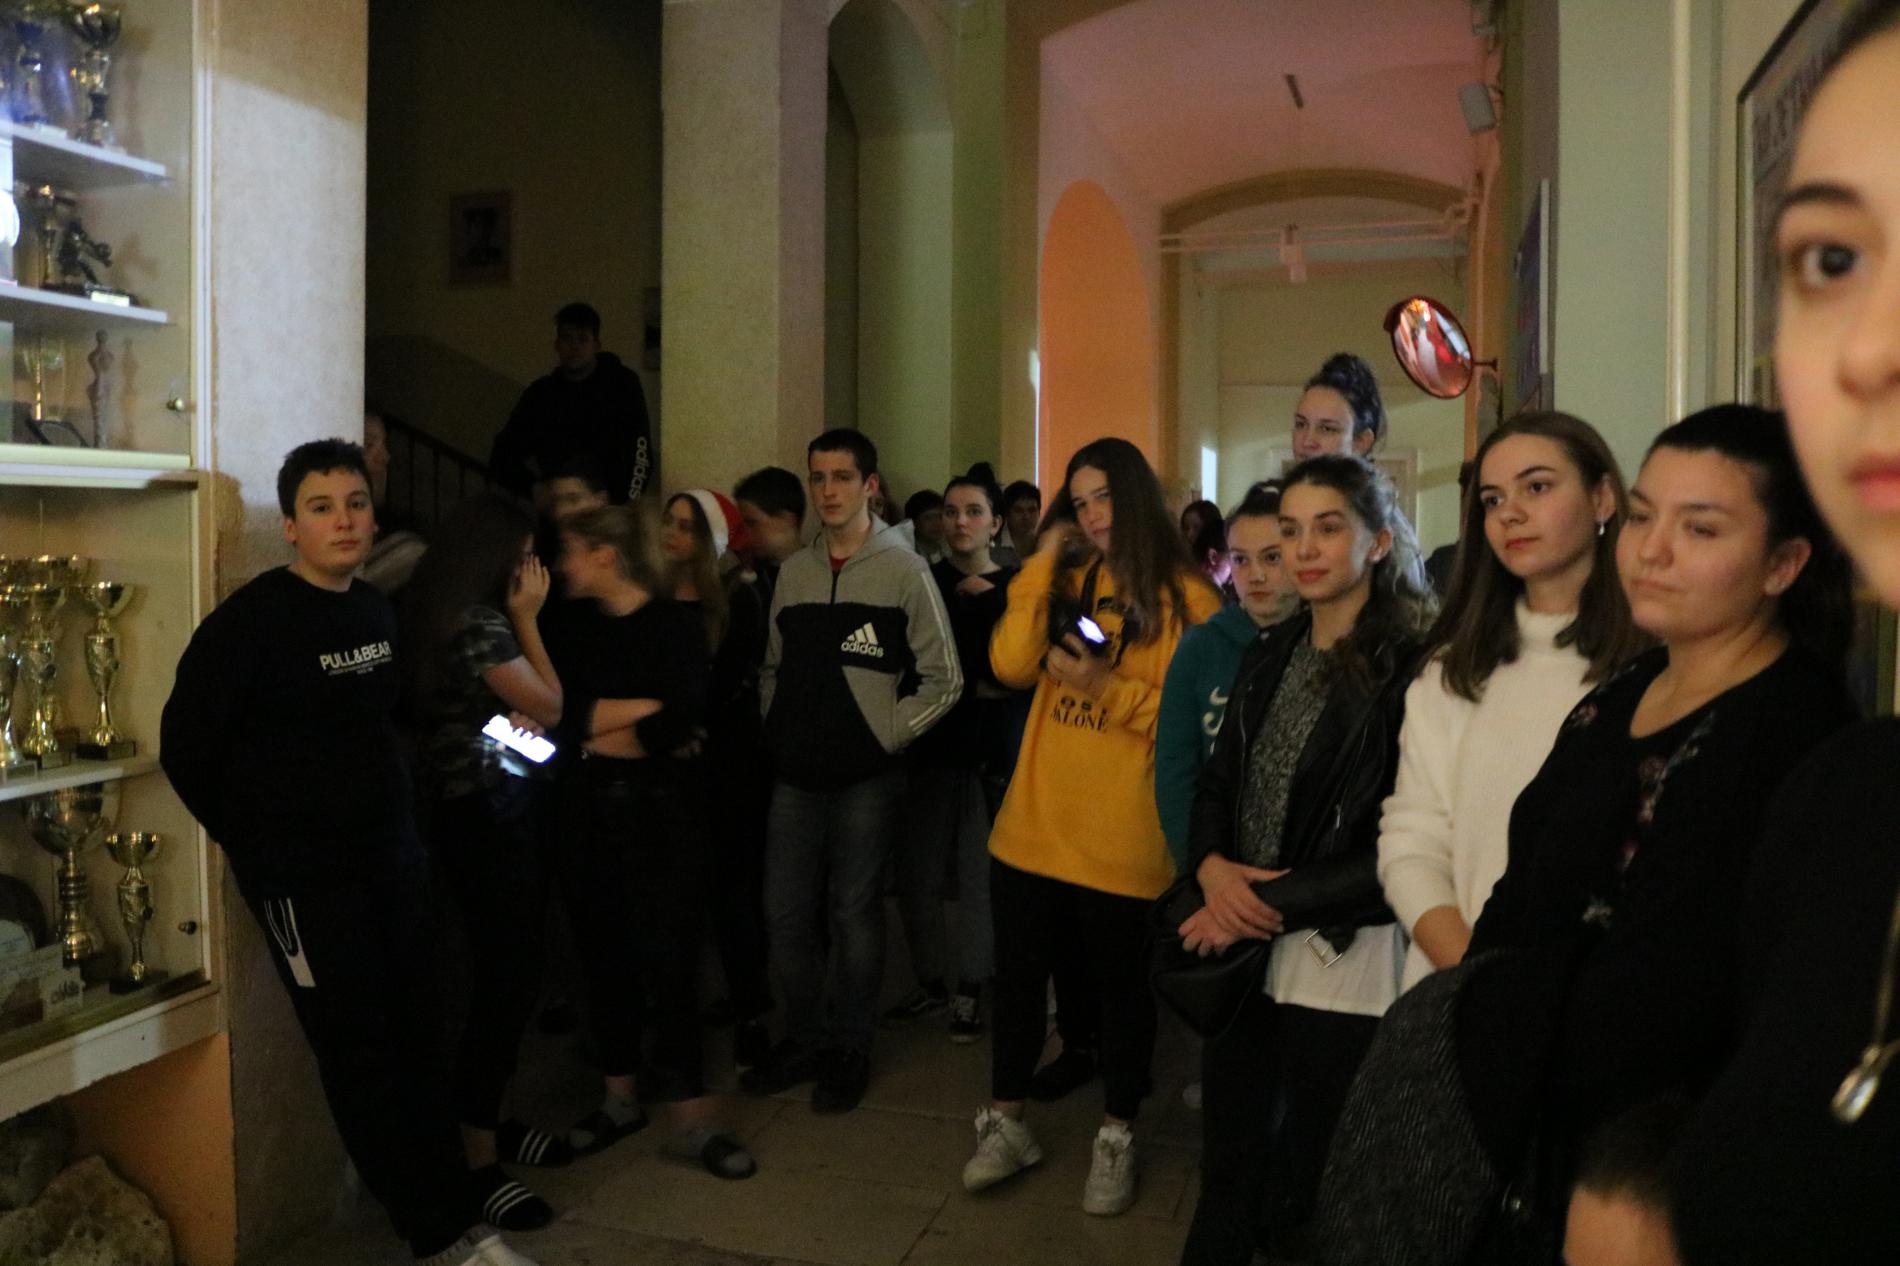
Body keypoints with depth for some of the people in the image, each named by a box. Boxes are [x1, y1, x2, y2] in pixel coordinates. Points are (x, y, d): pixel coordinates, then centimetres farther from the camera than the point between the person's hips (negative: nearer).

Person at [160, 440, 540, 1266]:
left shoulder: (378, 611, 7)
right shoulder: (251, 619, -12)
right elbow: (185, 746, -11)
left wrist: (398, 819, 12)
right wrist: (257, 841, -5)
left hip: (395, 856, 6)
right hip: (303, 875, -6)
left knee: (414, 1042, 10)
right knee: (360, 1054, 0)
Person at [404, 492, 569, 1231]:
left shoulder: (440, 615, 11)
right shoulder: (480, 623, -19)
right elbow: (548, 706, -11)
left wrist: (518, 617, 7)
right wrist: (527, 618, -6)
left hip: (476, 809, 10)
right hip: (489, 814, -10)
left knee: (505, 973, 17)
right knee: (507, 979, -4)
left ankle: (488, 1123, 30)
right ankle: (474, 1161, 6)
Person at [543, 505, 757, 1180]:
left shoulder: (676, 624, -5)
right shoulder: (575, 629, 10)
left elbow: (680, 726, -18)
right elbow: (557, 719, -4)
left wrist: (595, 733, -7)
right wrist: (647, 709, -12)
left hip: (664, 813, -4)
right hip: (590, 816, 5)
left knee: (669, 961, -4)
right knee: (604, 956, 10)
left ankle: (690, 1116, 6)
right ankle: (619, 1096, 26)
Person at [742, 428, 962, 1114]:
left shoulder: (903, 570, -5)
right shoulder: (793, 570, 9)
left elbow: (943, 680, -4)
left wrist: (886, 735, -9)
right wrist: (778, 729, 5)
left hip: (865, 775, -4)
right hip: (795, 773, 4)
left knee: (855, 913, 5)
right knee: (784, 912, 8)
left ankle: (850, 1049, 22)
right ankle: (807, 1038, 28)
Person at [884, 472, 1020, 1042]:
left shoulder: (1015, 588, 0)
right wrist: (973, 687, -6)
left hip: (990, 751, -2)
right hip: (932, 745, 3)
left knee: (978, 875, 2)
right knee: (916, 872, 5)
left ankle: (970, 990, 16)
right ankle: (929, 983, 21)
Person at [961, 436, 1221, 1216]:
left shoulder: (1184, 595, -5)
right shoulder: (1065, 583, 10)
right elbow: (1011, 667, -5)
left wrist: (1111, 690, -22)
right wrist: (1040, 565, -6)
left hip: (1124, 836, -4)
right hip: (1034, 822, 5)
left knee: (1122, 983, 12)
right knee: (1018, 972, 14)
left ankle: (1117, 1138, 30)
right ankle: (1006, 1123, 32)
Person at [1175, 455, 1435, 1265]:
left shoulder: (1414, 665, -13)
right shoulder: (1269, 657, 9)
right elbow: (1213, 784, 11)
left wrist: (1275, 906, -15)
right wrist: (1211, 868, -9)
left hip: (1345, 967, -5)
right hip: (1241, 951, 6)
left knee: (1309, 1197, 13)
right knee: (1226, 1177, 19)